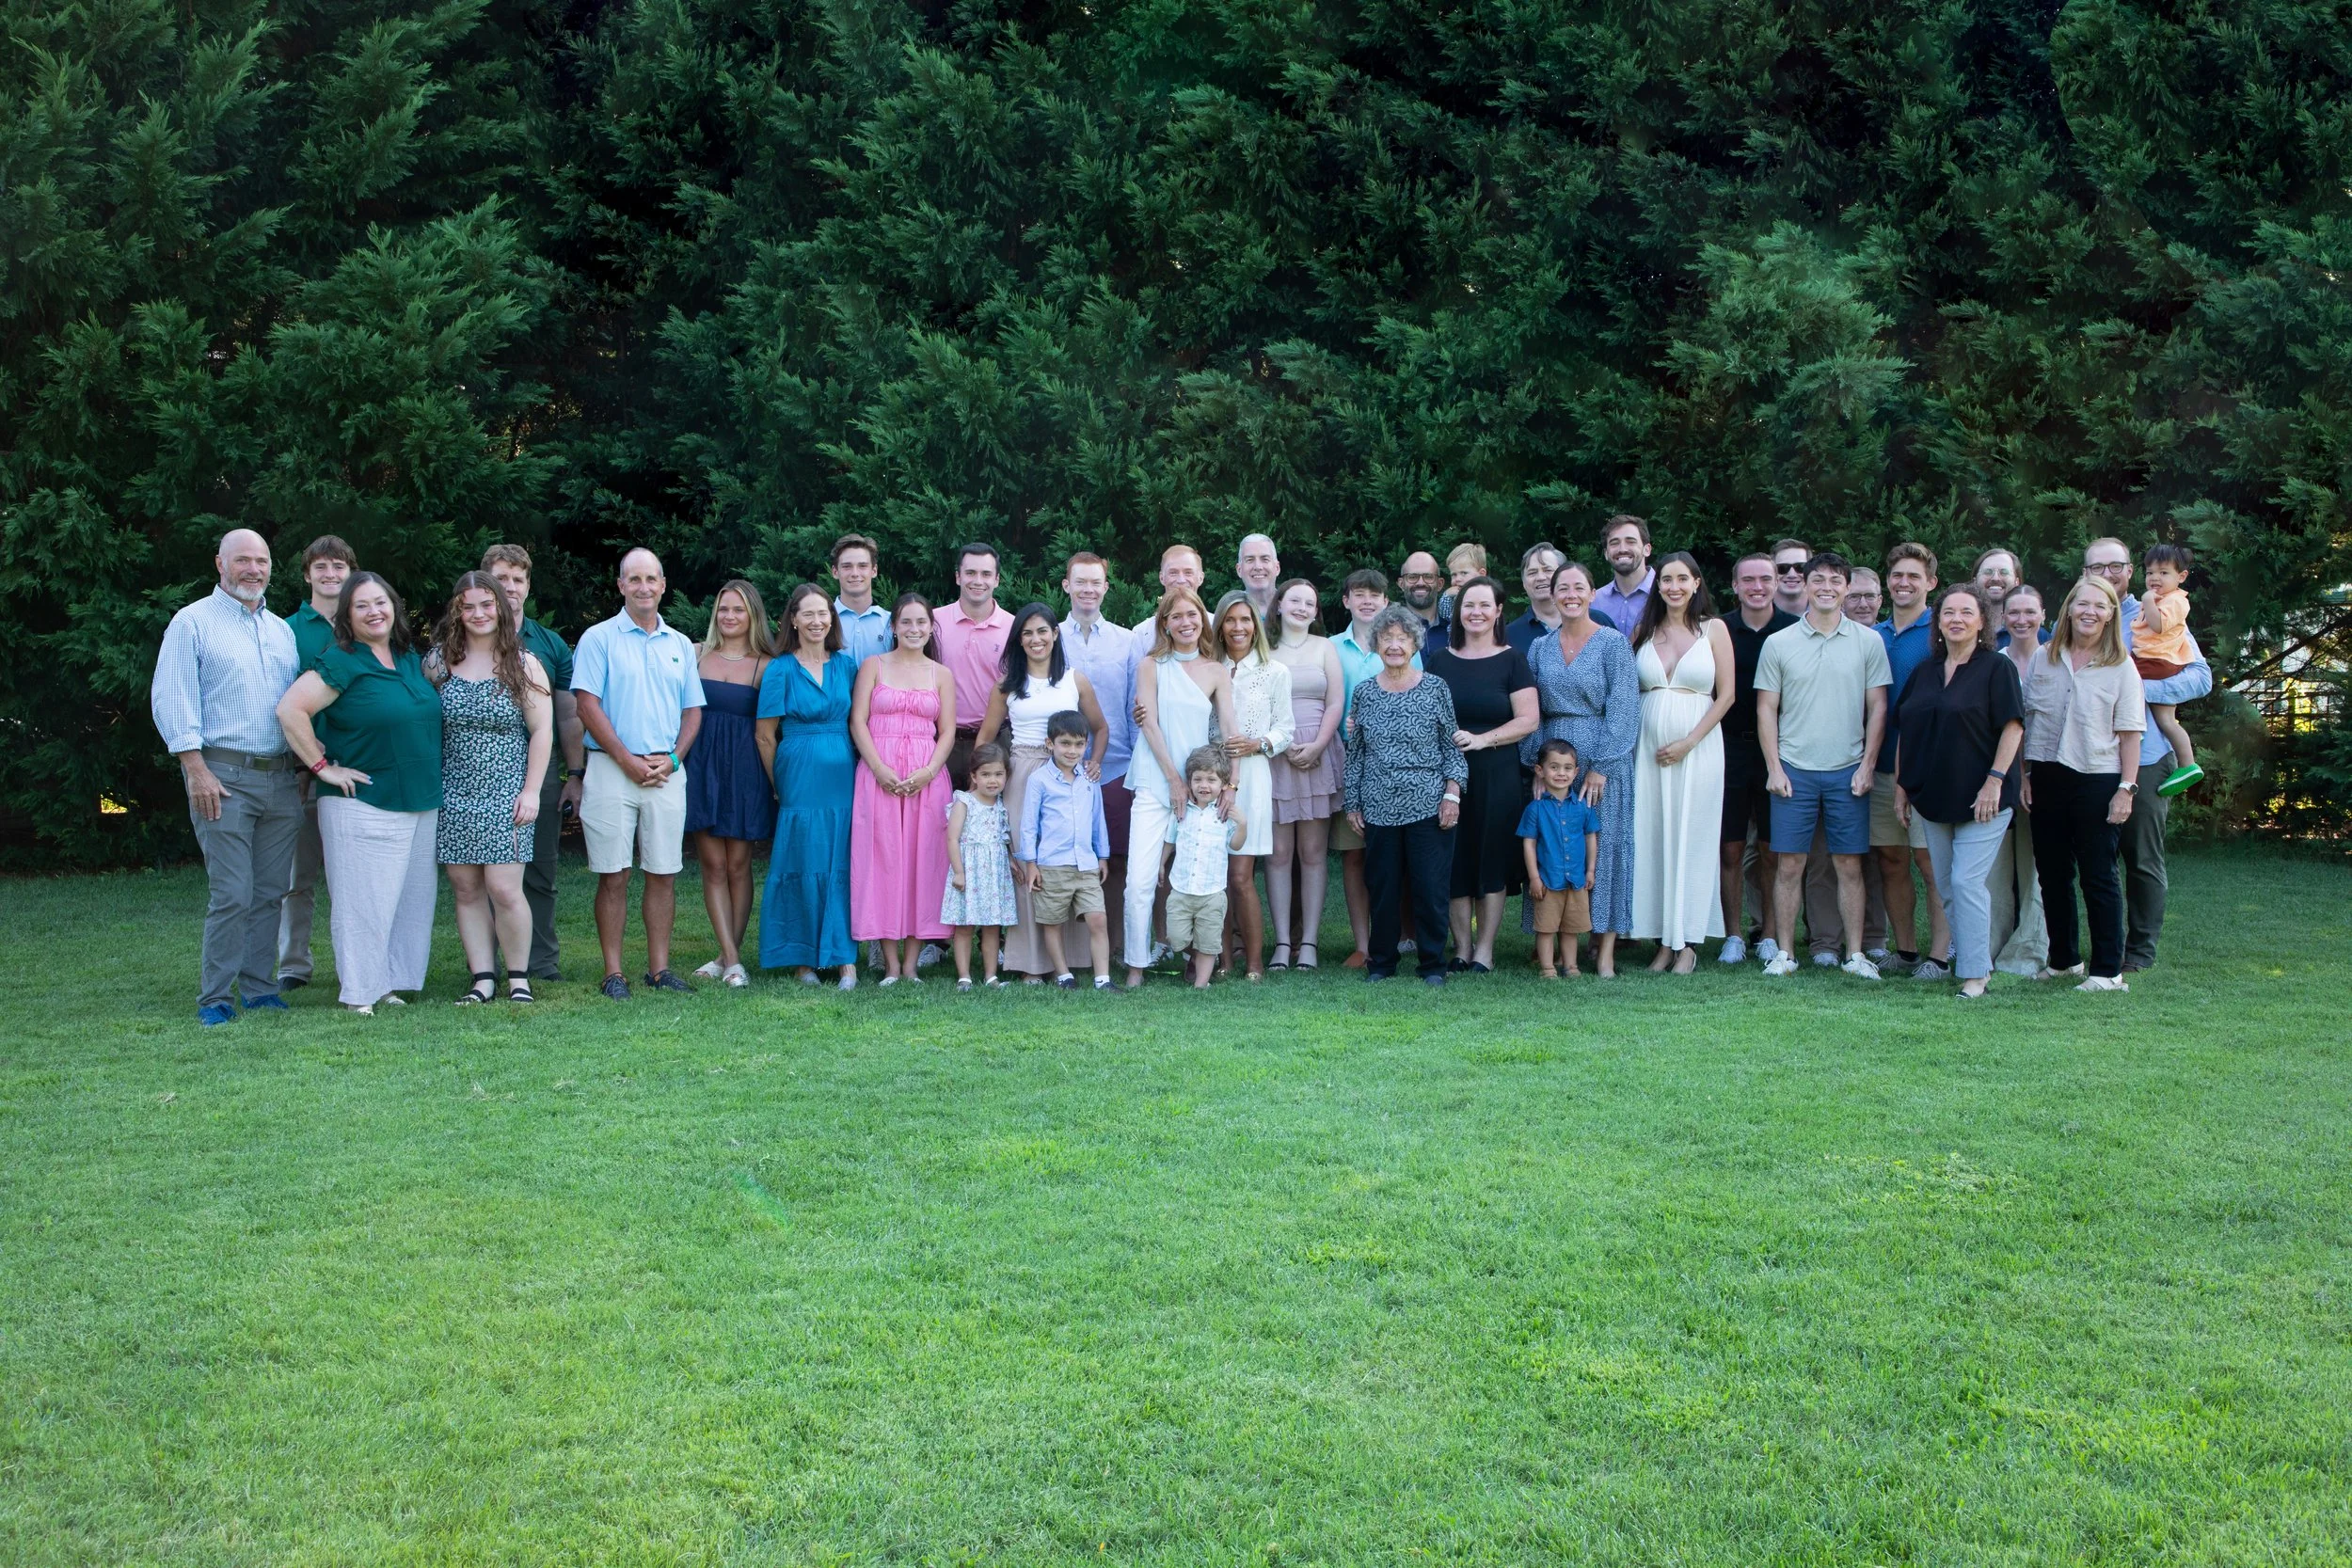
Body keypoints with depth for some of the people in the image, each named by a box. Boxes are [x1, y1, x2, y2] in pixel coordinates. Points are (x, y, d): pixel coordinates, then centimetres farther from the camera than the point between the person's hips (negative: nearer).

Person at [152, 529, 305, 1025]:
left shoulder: (282, 630, 18)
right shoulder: (193, 622, 1)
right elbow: (170, 700, -5)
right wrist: (198, 771, -13)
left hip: (282, 779, 5)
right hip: (224, 776, -5)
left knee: (270, 892, 6)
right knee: (232, 894, -9)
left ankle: (260, 989, 14)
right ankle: (214, 998, 0)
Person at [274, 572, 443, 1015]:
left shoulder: (410, 659, 11)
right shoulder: (341, 662, -10)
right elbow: (290, 710, -17)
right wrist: (323, 767, -15)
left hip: (421, 805, 7)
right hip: (363, 807, -7)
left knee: (410, 899, 10)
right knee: (363, 901, -3)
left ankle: (388, 985, 20)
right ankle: (359, 994, 6)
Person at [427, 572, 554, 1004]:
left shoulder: (523, 665, 1)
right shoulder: (438, 662, 7)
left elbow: (542, 730, -1)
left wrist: (531, 791, -7)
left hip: (505, 795, -3)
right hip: (453, 795, 3)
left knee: (503, 888, -10)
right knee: (465, 890, 3)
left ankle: (519, 977, 5)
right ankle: (483, 978, 9)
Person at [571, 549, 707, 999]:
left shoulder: (680, 644, 14)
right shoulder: (599, 638, 2)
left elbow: (693, 711, 14)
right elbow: (588, 705, -5)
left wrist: (671, 759, -2)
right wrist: (629, 761, -11)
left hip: (667, 772, 4)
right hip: (612, 770, -3)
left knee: (664, 873, 5)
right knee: (613, 875, -2)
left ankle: (659, 968, 12)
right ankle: (613, 972, 3)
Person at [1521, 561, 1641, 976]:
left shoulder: (1613, 644, -3)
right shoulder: (1541, 648, 9)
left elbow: (1621, 709, -9)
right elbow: (1531, 711, 9)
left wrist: (1600, 766, -14)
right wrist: (1536, 762, -2)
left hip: (1603, 759, -4)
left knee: (1604, 846, -2)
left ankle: (1605, 951, 1)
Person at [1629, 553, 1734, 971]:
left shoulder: (1714, 628, 2)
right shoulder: (1644, 631, 9)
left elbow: (1726, 695, -2)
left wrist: (1687, 743, -10)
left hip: (1697, 746, -2)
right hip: (1648, 745, 3)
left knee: (1691, 839, -1)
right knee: (1651, 838, 1)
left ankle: (1687, 943, 6)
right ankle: (1662, 940, 8)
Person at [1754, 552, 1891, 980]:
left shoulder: (1868, 642, 5)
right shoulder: (1779, 643, 4)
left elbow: (1877, 707, 6)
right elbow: (1766, 709, 5)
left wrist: (1867, 765, -1)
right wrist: (1774, 768, -2)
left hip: (1848, 771, 0)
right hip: (1793, 770, 0)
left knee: (1849, 865, 4)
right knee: (1789, 865, 1)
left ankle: (1855, 953, 11)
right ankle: (1785, 952, 9)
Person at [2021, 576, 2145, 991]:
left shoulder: (2120, 667, -1)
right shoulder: (2044, 658, 7)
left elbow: (2129, 734, -4)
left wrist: (2127, 787, -10)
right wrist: (2025, 773, 6)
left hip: (2097, 780, -4)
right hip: (2048, 778, 4)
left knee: (2098, 876, 0)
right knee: (2053, 873, 11)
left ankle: (2107, 970, 6)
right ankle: (2063, 958, 25)